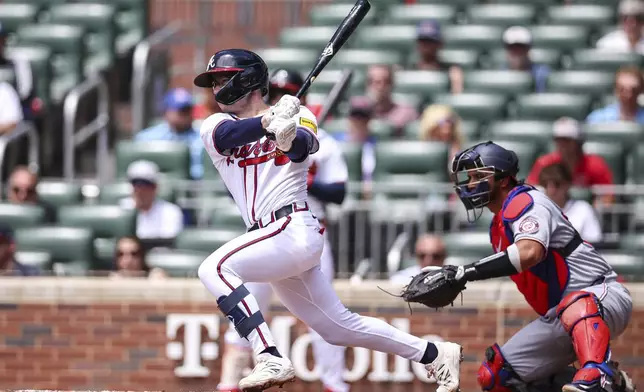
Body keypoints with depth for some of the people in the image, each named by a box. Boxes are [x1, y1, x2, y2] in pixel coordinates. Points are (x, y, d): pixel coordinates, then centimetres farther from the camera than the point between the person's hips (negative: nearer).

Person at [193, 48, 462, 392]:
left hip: (293, 229, -6)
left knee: (215, 268, -27)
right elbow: (230, 134, -13)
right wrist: (267, 123, -35)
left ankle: (270, 360, -35)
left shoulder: (298, 116, 2)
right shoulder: (214, 128, 12)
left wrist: (290, 137, -47)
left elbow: (304, 147, -21)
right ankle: (434, 354, 23)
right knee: (339, 327, 12)